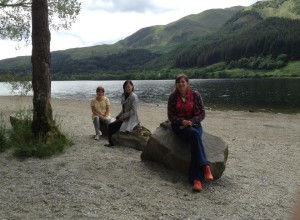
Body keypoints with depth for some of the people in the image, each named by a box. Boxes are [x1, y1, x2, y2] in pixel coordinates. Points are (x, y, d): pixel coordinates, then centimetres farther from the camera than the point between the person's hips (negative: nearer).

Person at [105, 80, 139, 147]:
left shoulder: (134, 96, -14)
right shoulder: (124, 95, 11)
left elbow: (133, 111, -19)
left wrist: (123, 116, -16)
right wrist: (119, 115, 5)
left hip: (131, 119, -8)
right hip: (125, 118, 8)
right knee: (110, 125, -2)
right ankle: (111, 142, 6)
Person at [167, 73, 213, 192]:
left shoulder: (195, 95, 2)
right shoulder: (173, 97, 2)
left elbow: (202, 113, 2)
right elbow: (170, 116, 2)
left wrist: (191, 121, -15)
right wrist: (182, 121, -17)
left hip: (194, 123, 1)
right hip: (179, 125, -1)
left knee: (195, 140, -32)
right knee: (195, 134, -35)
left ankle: (195, 179, -39)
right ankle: (205, 166, -38)